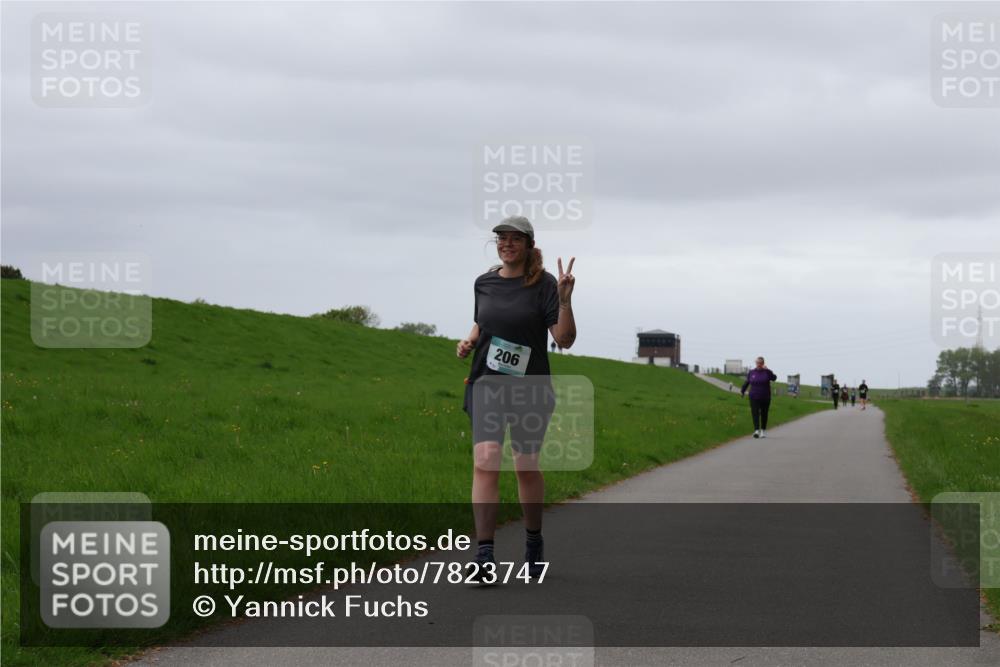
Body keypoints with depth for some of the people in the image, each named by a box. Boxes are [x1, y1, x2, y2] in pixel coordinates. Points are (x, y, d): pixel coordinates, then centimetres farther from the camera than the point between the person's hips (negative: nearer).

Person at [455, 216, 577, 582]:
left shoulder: (543, 284, -5)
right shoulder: (484, 283, 8)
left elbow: (564, 339, -11)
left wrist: (565, 300, -25)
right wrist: (468, 342, 4)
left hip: (529, 387, -2)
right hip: (486, 384, 2)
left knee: (527, 467, 9)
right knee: (485, 463, -15)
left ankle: (534, 542, 33)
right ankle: (484, 555, -18)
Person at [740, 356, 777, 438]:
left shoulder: (767, 372, -4)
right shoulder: (751, 372, 4)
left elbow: (774, 378, -22)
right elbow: (746, 382, 16)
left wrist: (767, 370, -34)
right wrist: (742, 391, 23)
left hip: (765, 398, -1)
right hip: (754, 397, 1)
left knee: (764, 414, 10)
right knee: (755, 413, -14)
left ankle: (763, 430, 26)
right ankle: (756, 430, -24)